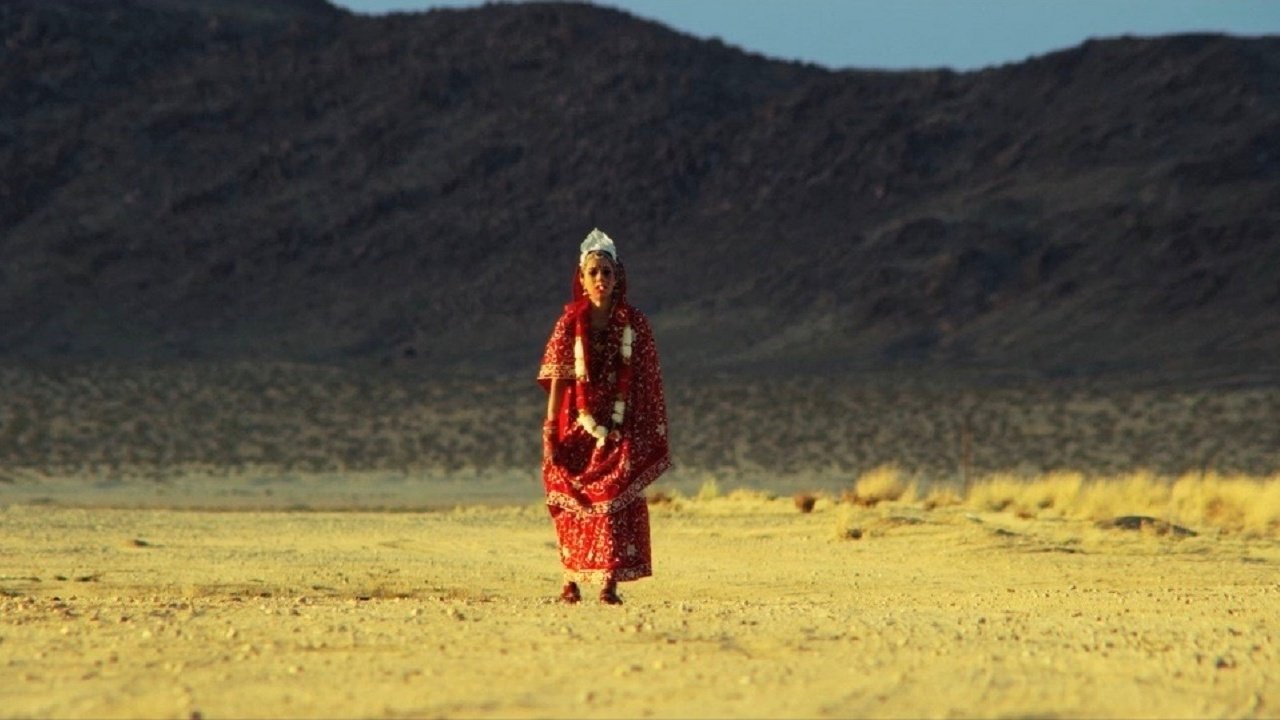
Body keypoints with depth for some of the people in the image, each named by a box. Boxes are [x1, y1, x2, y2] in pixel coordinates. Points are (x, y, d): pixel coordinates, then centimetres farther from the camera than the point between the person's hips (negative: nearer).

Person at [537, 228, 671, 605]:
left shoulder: (634, 324, 0)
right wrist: (550, 434, -7)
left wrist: (650, 435, 1)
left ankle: (610, 583, -7)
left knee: (618, 502, -8)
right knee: (573, 505, 4)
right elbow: (556, 380, -1)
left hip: (621, 429, 0)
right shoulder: (570, 323, -1)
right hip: (579, 427, 0)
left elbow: (648, 383, 3)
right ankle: (571, 581, 15)